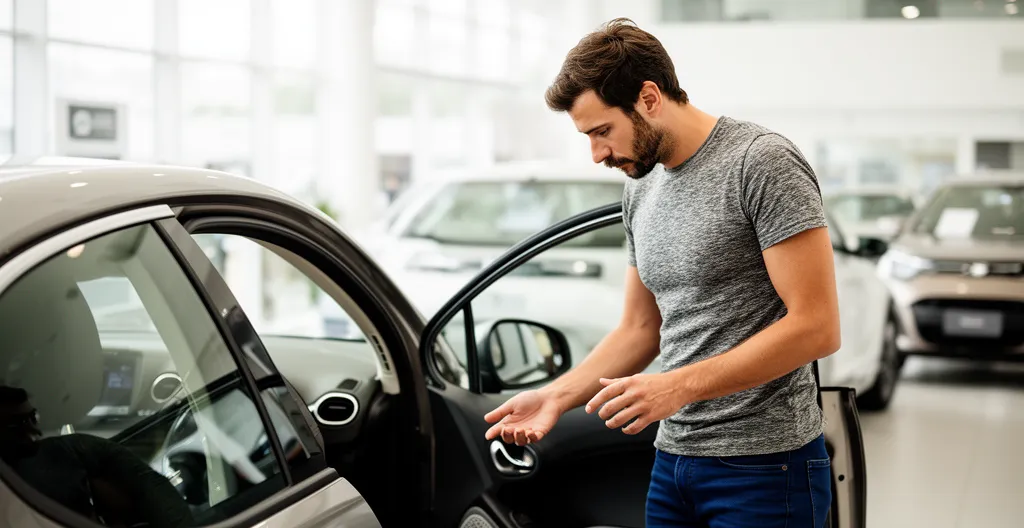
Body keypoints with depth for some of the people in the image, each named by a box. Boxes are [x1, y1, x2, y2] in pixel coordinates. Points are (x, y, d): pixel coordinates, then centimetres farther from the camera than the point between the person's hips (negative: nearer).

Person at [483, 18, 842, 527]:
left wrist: (679, 386, -22)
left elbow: (816, 327, -19)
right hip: (672, 461, 7)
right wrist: (556, 396, 3)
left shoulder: (762, 162, -14)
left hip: (762, 467, -7)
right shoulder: (641, 188, 11)